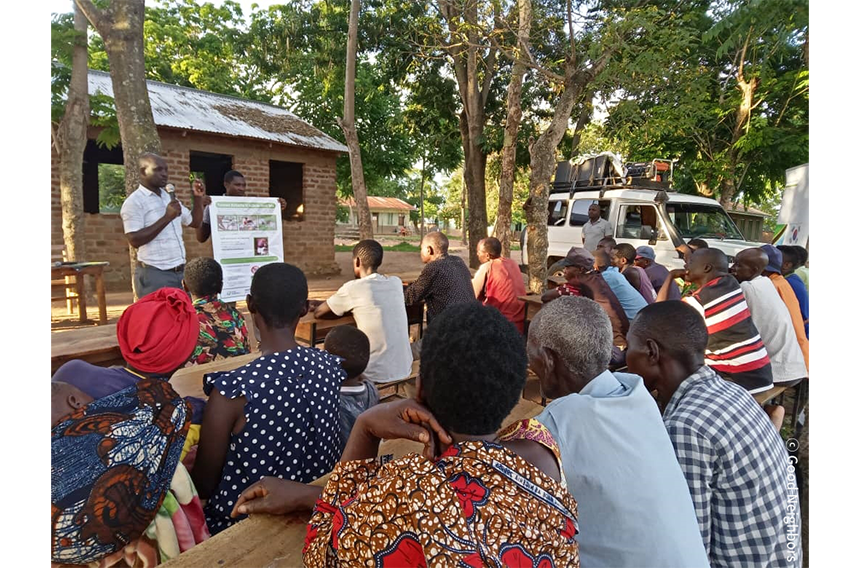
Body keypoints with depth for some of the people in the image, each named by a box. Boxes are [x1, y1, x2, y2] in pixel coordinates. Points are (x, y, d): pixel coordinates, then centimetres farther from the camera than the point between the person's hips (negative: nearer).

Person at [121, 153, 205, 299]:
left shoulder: (169, 197, 14)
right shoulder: (134, 202, -9)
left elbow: (194, 222, 22)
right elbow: (135, 240, -19)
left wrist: (198, 199, 6)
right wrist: (167, 218, -21)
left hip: (179, 272, 8)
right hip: (154, 275, -7)